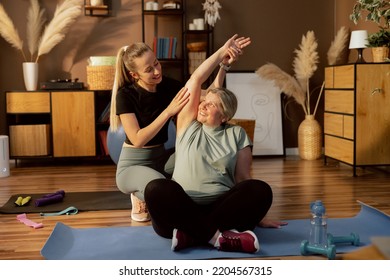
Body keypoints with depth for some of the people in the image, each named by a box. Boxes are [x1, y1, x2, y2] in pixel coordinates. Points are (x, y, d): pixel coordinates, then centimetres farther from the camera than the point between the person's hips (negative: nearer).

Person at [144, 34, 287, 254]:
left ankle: (191, 235, -35)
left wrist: (256, 216, 6)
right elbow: (195, 81, 9)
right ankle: (216, 235, -35)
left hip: (221, 208, 1)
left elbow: (243, 177, 11)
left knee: (261, 190, -28)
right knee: (157, 189, -32)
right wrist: (222, 52, 9)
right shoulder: (188, 126, 15)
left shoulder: (237, 134, 14)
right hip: (182, 210, -1)